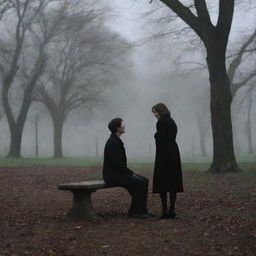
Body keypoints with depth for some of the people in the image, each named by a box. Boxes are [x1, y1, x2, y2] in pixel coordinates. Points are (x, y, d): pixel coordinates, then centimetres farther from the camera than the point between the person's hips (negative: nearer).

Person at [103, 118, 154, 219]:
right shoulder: (112, 142, -17)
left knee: (144, 181, -1)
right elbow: (117, 163, -22)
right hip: (112, 175, -10)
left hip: (118, 173, 10)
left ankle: (141, 209, 0)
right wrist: (131, 173, -15)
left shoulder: (116, 141, 15)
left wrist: (131, 172, 8)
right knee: (139, 182, -21)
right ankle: (136, 211, -12)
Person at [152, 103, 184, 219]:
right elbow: (172, 138, 14)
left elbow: (161, 139, -15)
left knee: (162, 182, -5)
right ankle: (172, 210, 10)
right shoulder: (172, 121, 17)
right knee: (173, 181, 7)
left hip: (164, 154, -9)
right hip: (174, 152, 9)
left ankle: (165, 210, -7)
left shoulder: (161, 122, -10)